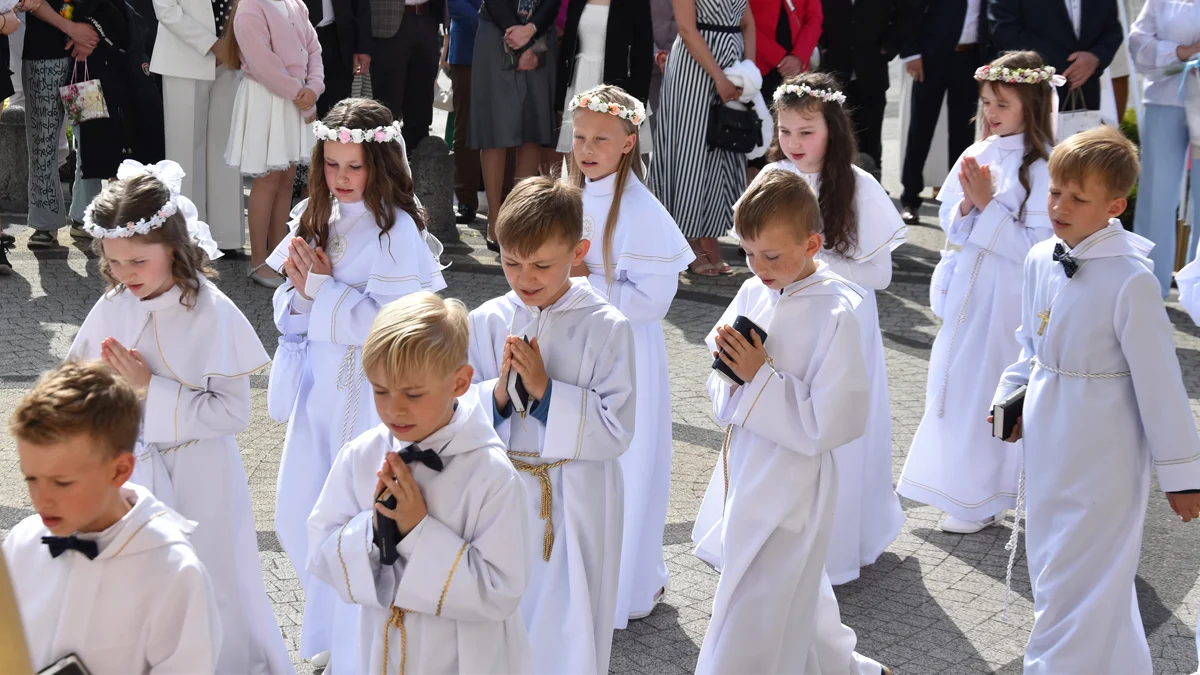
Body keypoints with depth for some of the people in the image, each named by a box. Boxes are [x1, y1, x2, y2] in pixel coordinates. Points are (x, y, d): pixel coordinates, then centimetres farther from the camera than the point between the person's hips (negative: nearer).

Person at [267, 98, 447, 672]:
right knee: (296, 521, 15)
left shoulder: (396, 231, -15)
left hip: (369, 394, -7)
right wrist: (301, 290, -13)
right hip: (317, 385, 7)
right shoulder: (315, 219, 7)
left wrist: (321, 289, -17)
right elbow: (290, 315, 9)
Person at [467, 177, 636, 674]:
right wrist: (498, 394, -18)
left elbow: (616, 432, -14)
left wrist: (545, 390, -22)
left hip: (574, 510, -3)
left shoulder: (606, 329, -11)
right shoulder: (485, 323, -2)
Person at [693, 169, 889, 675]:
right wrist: (730, 372, -11)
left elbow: (830, 425, -21)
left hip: (790, 494, -7)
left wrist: (760, 376, -20)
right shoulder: (753, 293, 1)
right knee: (795, 602, 26)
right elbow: (722, 397, 12)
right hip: (746, 478, 7)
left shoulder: (836, 315, -19)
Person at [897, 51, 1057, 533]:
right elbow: (951, 227, 8)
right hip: (966, 290, 6)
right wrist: (967, 204, -12)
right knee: (956, 382, 15)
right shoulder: (977, 155, 4)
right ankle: (960, 480, 34)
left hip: (1008, 298, -6)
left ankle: (982, 502, 18)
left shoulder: (1042, 167, -15)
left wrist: (988, 205, -20)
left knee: (988, 390, 2)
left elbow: (1036, 246, -18)